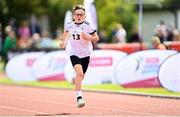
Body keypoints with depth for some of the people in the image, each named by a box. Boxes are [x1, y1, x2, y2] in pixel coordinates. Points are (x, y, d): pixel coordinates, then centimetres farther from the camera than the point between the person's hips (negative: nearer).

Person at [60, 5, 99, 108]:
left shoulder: (87, 25, -9)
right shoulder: (69, 25, -3)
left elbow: (96, 38, -4)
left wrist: (88, 38, -22)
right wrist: (64, 42, 13)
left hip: (85, 54, 1)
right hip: (74, 53, -1)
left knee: (81, 76, 14)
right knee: (79, 73, -24)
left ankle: (75, 79, 54)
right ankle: (79, 97, -25)